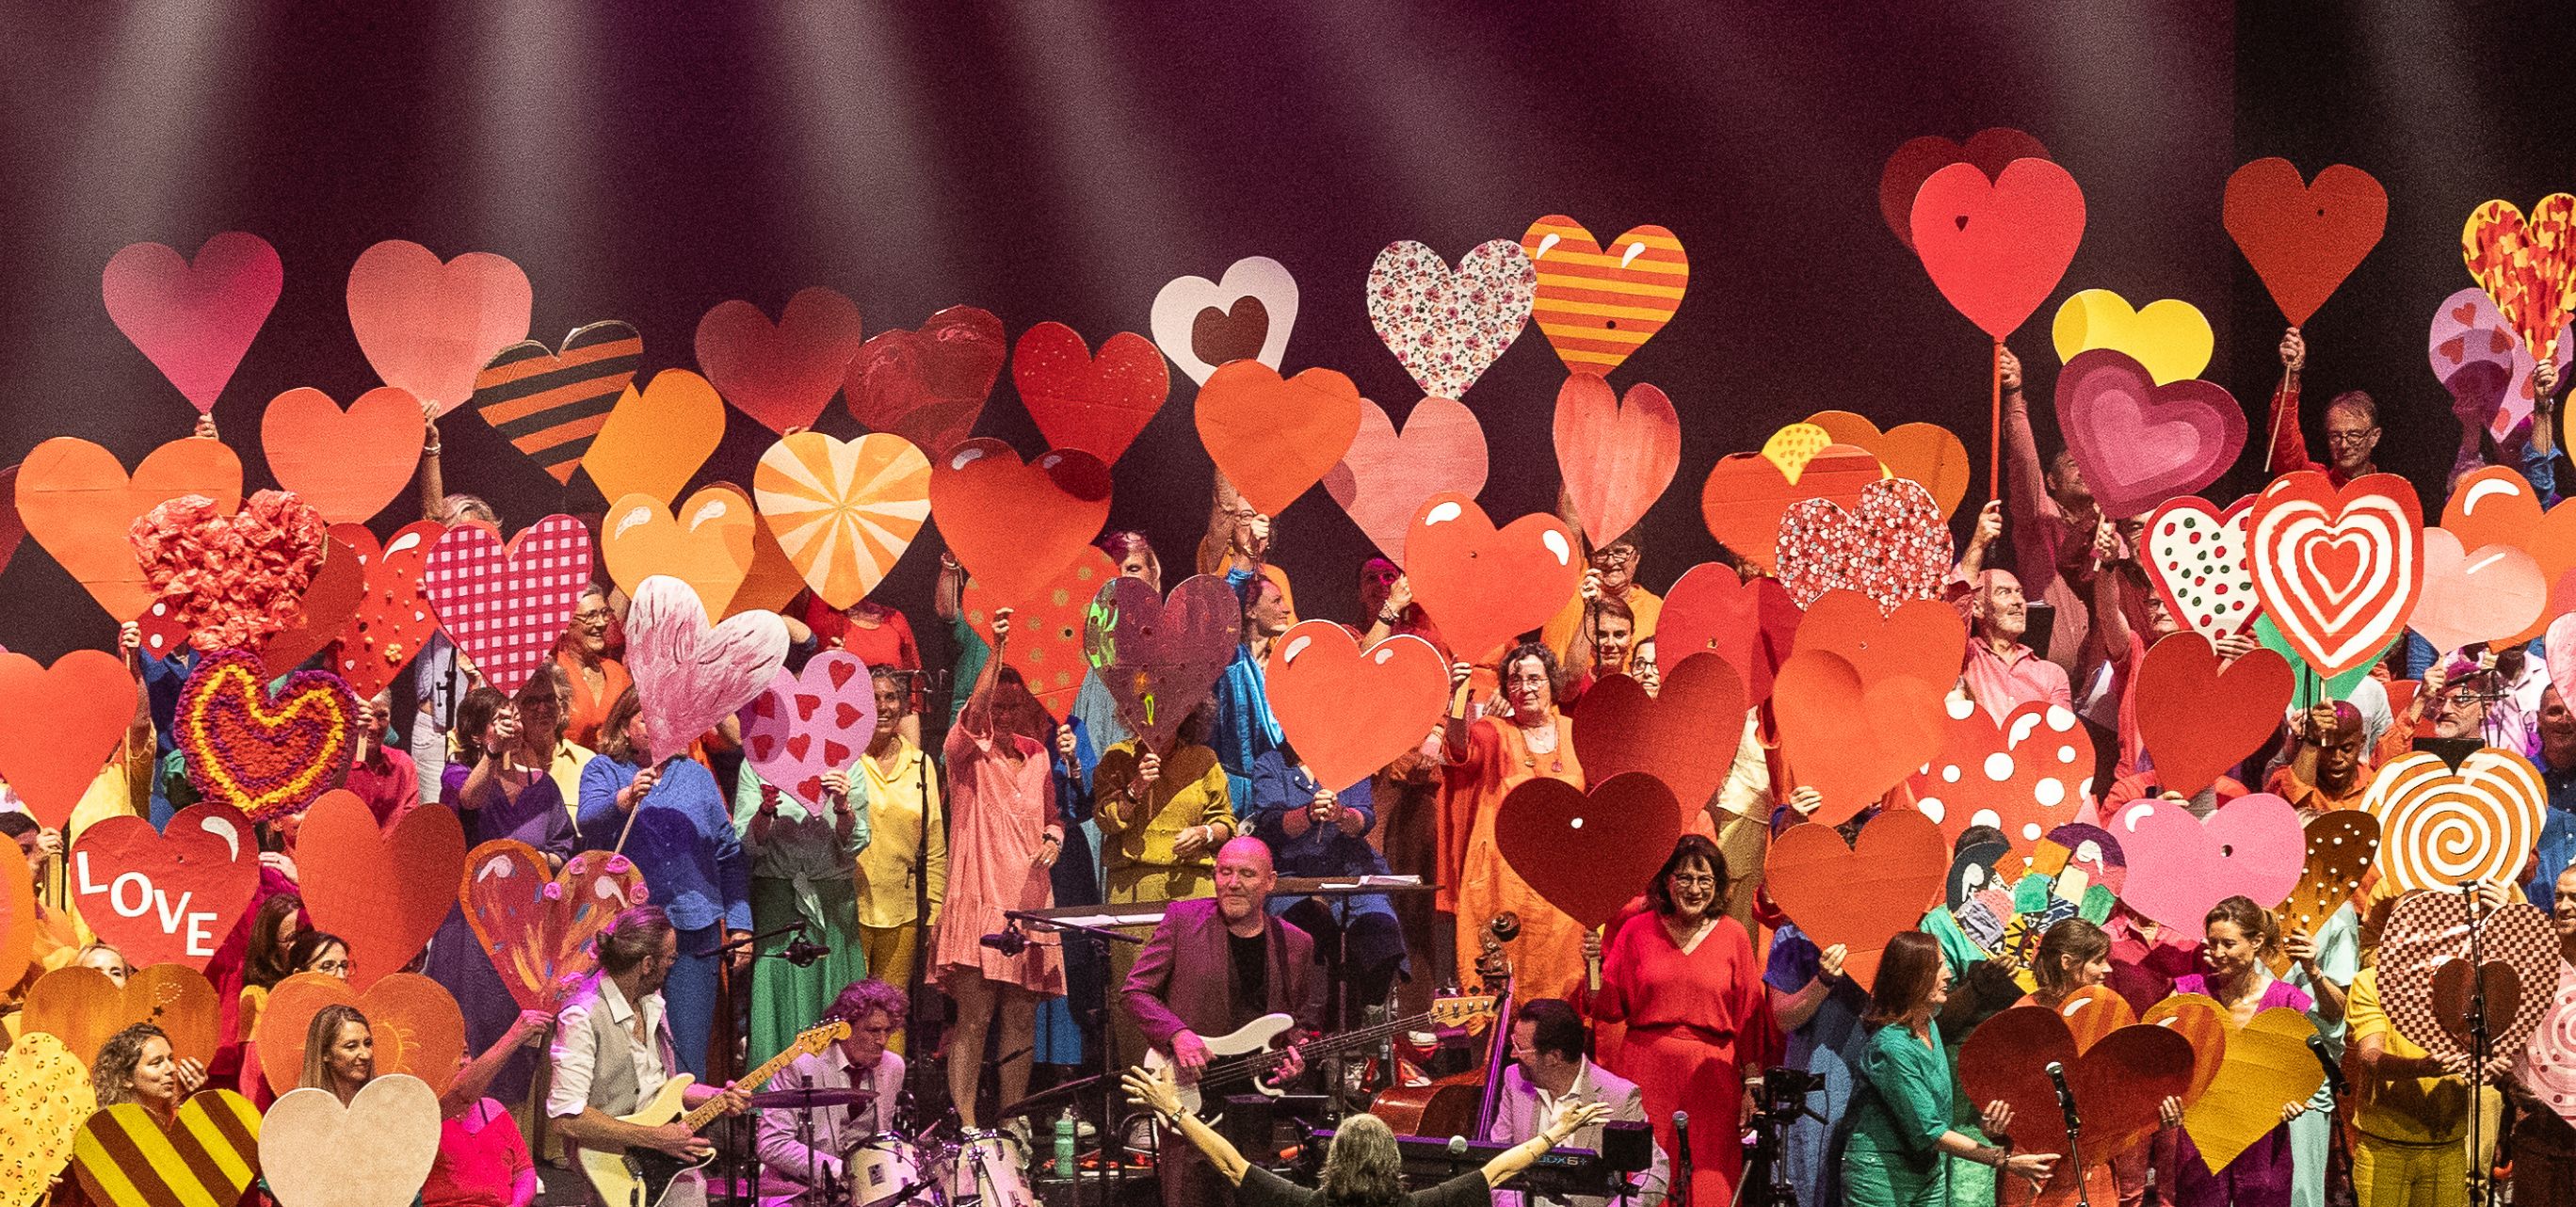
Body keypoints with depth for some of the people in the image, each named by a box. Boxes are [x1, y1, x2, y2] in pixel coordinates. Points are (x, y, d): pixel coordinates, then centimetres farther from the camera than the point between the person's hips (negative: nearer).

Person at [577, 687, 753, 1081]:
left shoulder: (696, 775, 15)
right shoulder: (603, 771, 8)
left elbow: (729, 853, 15)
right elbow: (589, 823, -13)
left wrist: (739, 924, 7)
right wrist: (626, 799, -33)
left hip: (694, 928, 2)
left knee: (689, 1056, 1)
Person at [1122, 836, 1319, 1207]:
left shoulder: (1295, 944, 7)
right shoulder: (1183, 919, -1)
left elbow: (1303, 1019, 19)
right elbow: (1134, 990, 0)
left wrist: (1294, 1054, -3)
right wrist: (1177, 1034, -16)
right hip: (1190, 1095, -2)